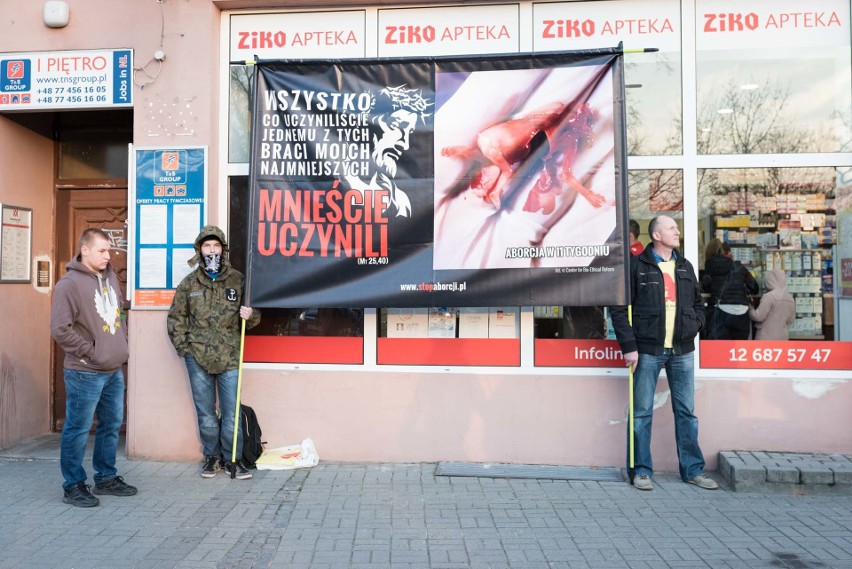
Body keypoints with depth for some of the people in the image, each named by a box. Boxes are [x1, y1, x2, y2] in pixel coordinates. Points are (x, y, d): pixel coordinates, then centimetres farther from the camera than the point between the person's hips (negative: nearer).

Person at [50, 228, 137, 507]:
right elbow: (60, 330, -18)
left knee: (112, 425, 16)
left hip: (114, 370, 8)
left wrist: (122, 345, 12)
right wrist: (91, 352, -14)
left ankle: (106, 478, 30)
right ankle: (73, 486, 18)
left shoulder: (110, 276, 9)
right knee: (78, 429, 4)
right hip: (85, 373, -7)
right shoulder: (69, 284, -14)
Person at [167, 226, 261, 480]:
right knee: (205, 413, 11)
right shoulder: (189, 283, 4)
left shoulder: (238, 280, 1)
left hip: (229, 357, -1)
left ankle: (233, 458, 18)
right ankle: (212, 456, 26)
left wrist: (250, 315, -14)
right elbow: (175, 319, 11)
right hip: (198, 357, 1)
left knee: (232, 411, 3)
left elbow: (255, 314, 9)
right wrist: (184, 348, 2)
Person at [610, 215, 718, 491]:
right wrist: (629, 346, -12)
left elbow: (699, 304, 25)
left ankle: (693, 470, 22)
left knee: (686, 411, 11)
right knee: (642, 413, 2)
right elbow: (619, 309, -6)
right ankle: (641, 471, 12)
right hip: (647, 350, -5)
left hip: (682, 351, 5)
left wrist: (693, 327, 6)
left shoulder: (685, 267, 15)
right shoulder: (637, 266, -3)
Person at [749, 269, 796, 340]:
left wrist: (750, 309, 4)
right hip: (783, 336, 7)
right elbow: (791, 320, 14)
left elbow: (758, 316, -14)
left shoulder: (769, 296, -15)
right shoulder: (790, 298, 7)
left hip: (767, 337, -7)